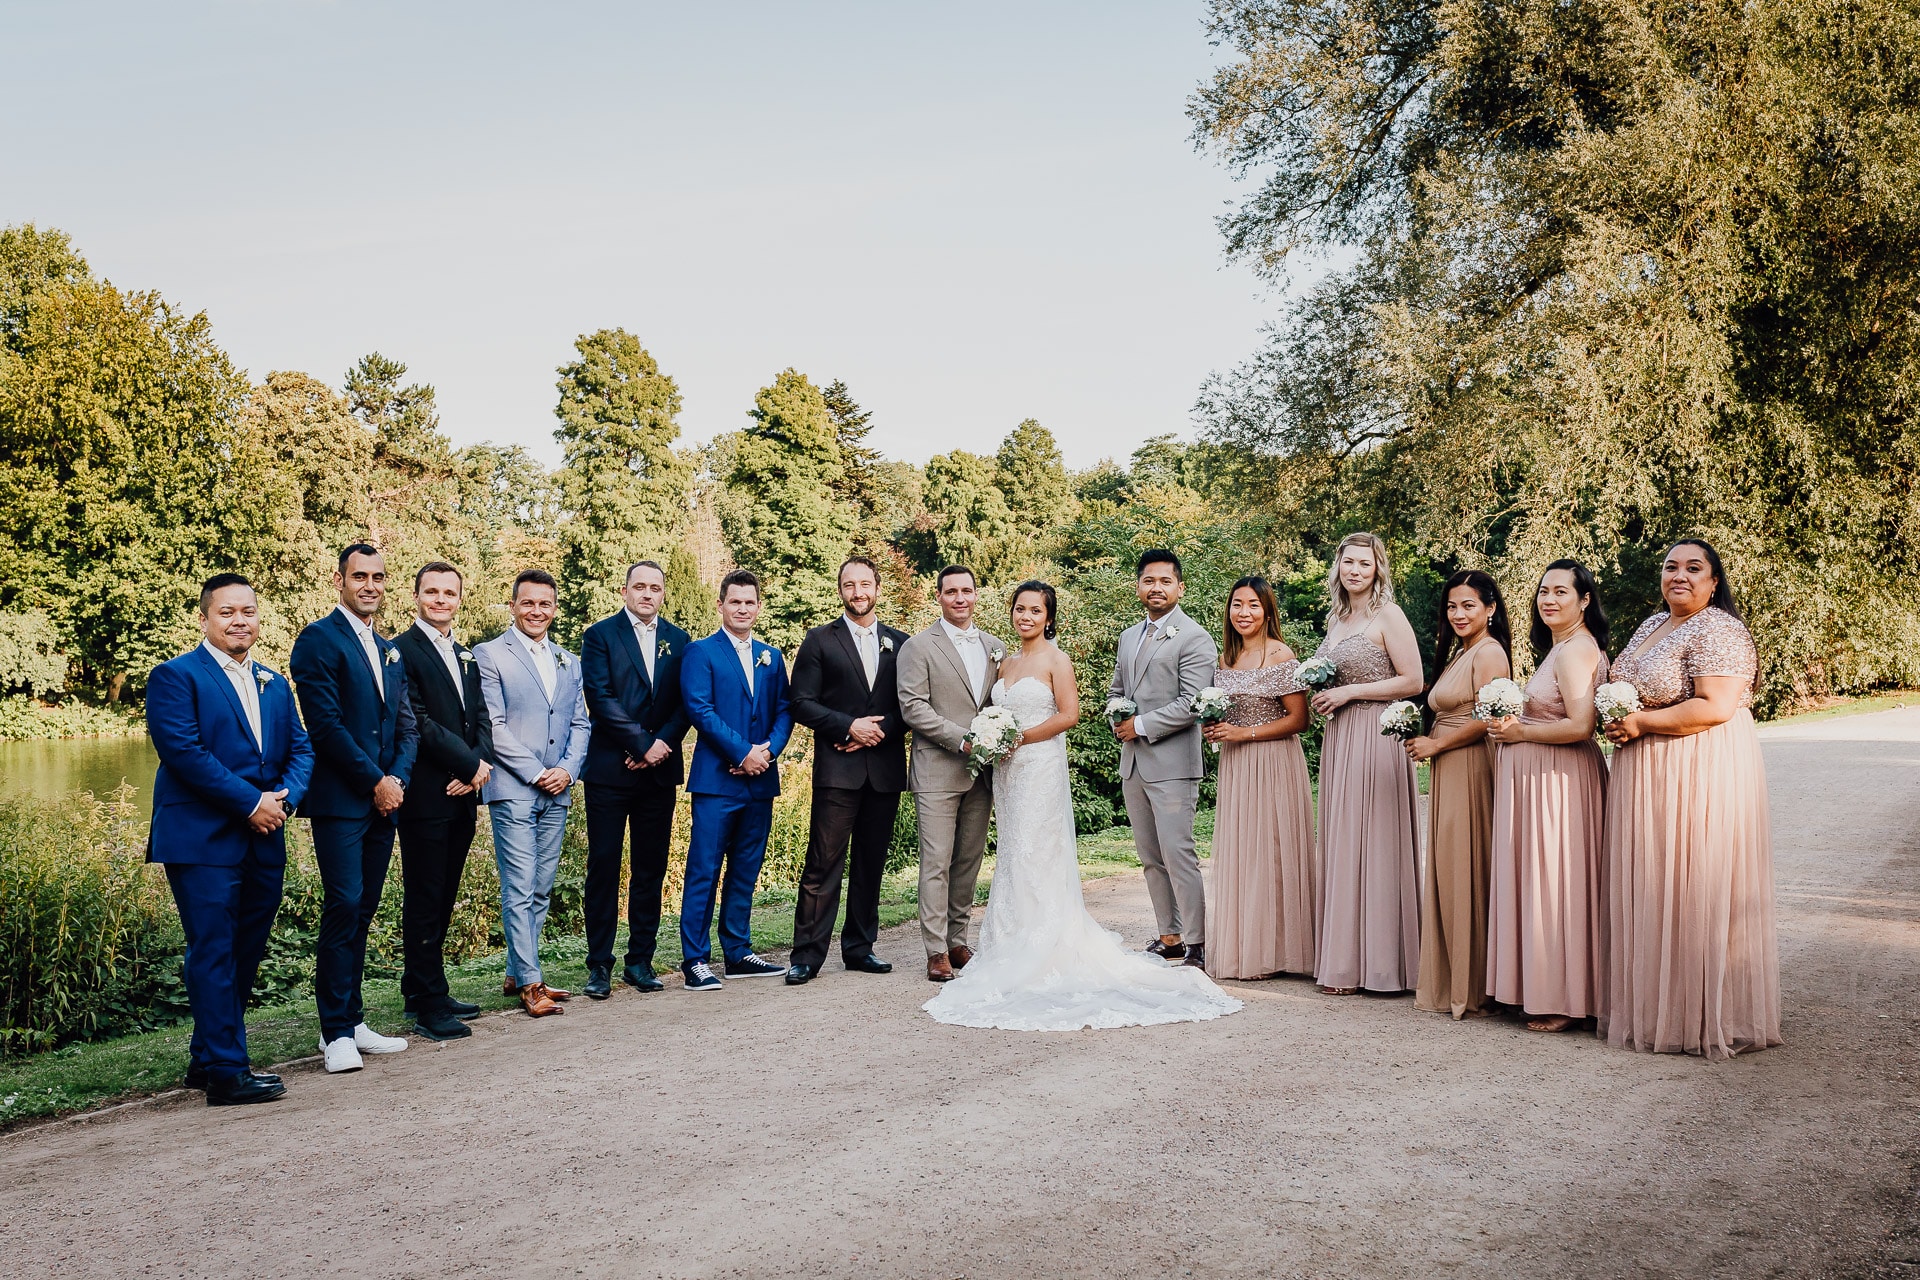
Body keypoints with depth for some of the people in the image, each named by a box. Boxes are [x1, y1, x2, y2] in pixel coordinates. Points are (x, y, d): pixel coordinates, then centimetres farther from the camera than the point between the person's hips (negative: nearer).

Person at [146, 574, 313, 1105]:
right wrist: (251, 803, -16)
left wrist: (285, 798, -8)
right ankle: (225, 1071, 2)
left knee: (245, 953, 12)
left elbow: (301, 748, 13)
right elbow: (183, 751, -15)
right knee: (215, 955, -4)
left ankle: (208, 1057, 25)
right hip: (203, 841, -7)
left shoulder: (274, 685, 18)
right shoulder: (175, 676, -3)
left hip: (265, 842, 7)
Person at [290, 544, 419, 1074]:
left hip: (384, 800, 7)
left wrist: (397, 778, -2)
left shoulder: (390, 652, 18)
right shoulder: (318, 639, -5)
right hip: (340, 801, -7)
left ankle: (352, 1021, 16)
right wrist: (374, 781, -11)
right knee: (344, 907, -8)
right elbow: (325, 723, -13)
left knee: (363, 911, 9)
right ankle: (336, 1031, 0)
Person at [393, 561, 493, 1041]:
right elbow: (418, 722, -15)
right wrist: (471, 764, -14)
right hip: (425, 797, -7)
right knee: (424, 900, -1)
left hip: (463, 794, 7)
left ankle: (421, 990, 23)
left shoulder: (466, 656, 17)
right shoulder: (401, 651, -7)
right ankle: (430, 1006, 5)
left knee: (443, 898, 13)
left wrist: (477, 768, -5)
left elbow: (481, 718, 13)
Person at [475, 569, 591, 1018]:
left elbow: (579, 724, 15)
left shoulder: (569, 662, 16)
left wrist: (567, 770, -3)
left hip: (556, 793, 6)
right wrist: (536, 773, -13)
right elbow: (493, 725, -8)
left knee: (541, 890, 9)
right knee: (519, 890, -6)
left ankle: (517, 975, 19)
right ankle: (530, 983, -1)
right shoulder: (490, 655, -2)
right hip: (513, 790, -6)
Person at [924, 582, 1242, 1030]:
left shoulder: (1055, 659, -5)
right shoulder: (1007, 662, 15)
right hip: (1007, 770, 7)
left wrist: (1019, 738, -14)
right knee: (1012, 857, 7)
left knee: (1035, 856, -9)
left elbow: (1068, 715, -12)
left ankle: (1042, 950, -3)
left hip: (1041, 766, -7)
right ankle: (1016, 946, 13)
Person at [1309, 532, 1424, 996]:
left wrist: (1348, 692, -13)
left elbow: (1412, 681, -11)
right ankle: (1344, 957, 12)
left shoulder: (1388, 616, -5)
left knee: (1370, 843, -6)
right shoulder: (1336, 619, 17)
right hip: (1338, 737, 8)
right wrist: (1323, 697, 7)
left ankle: (1372, 961, 0)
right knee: (1340, 845, 7)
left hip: (1376, 736, -8)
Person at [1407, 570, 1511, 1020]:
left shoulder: (1489, 652, -10)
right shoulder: (1458, 653, 21)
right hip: (1447, 777, 10)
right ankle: (1448, 984, 16)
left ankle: (1474, 990, 1)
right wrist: (1425, 741, 6)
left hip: (1472, 772, -10)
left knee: (1466, 875, -6)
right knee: (1447, 875, 10)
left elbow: (1486, 720, -19)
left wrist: (1434, 745, -11)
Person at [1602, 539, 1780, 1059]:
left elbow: (1714, 707, -23)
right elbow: (1629, 690, 27)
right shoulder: (1652, 625, 15)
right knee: (1650, 891, 11)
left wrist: (1641, 724, -17)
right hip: (1648, 777, 9)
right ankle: (1656, 1004, 21)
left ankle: (1707, 1018, 8)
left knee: (1694, 891, -3)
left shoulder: (1718, 631, -13)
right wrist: (1618, 720, 5)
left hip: (1703, 776, -9)